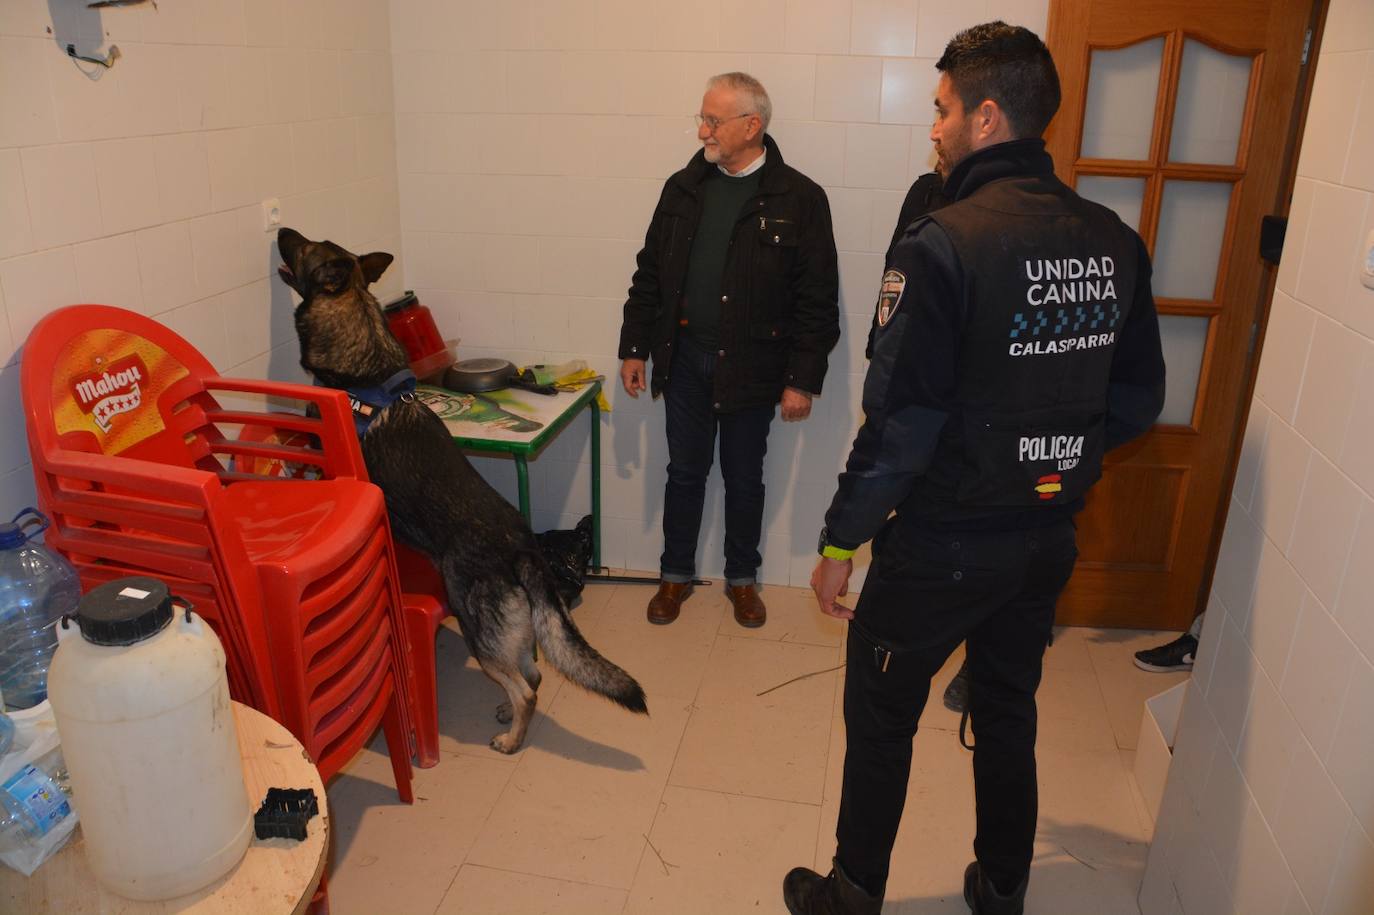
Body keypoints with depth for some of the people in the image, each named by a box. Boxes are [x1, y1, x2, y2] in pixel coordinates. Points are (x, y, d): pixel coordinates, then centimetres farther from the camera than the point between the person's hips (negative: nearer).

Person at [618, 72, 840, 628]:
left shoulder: (799, 199, -8)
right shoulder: (684, 187, 4)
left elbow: (817, 300, -8)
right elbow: (649, 273, 10)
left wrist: (802, 379, -11)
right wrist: (634, 348, 7)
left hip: (751, 367, -3)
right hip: (685, 359, 3)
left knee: (744, 478, 12)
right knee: (684, 472, 13)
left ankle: (741, 577, 32)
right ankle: (676, 573, 31)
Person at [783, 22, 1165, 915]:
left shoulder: (944, 245, -21)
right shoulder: (1115, 243, -1)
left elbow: (901, 423, -21)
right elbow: (1138, 401, 6)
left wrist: (840, 541, -10)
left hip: (943, 545, -6)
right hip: (1049, 538, 6)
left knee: (881, 717, 13)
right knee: (1009, 715, 23)